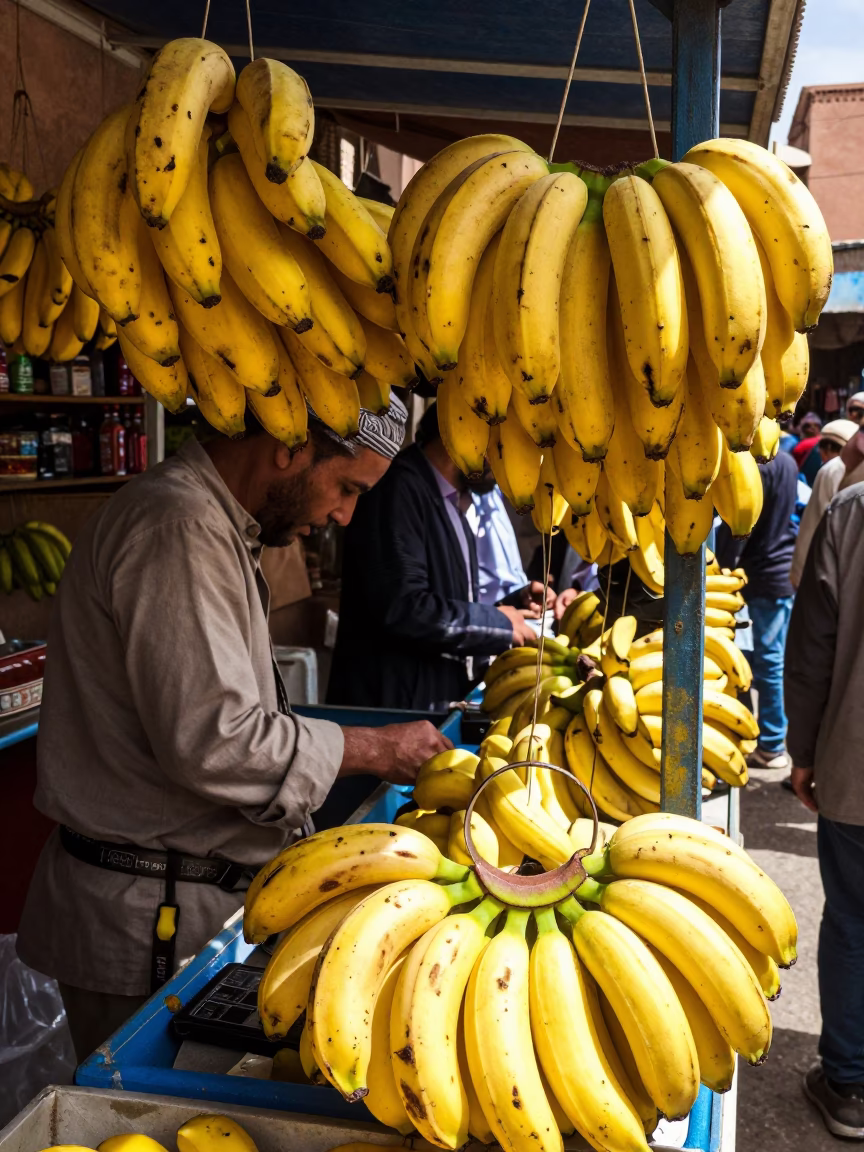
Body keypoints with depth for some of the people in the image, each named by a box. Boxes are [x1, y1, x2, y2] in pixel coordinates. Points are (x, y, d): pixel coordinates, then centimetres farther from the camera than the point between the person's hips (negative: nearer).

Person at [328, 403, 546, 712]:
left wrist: (514, 604, 4)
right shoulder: (399, 487, -16)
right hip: (389, 706, -9)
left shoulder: (451, 502, 13)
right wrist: (498, 622, -13)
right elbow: (402, 608, -25)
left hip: (441, 700, 9)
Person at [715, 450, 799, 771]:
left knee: (769, 660, -2)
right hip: (785, 570, 9)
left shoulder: (757, 466, -18)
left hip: (765, 576, -9)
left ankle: (772, 747, 5)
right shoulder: (786, 461, 10)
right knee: (777, 658, 17)